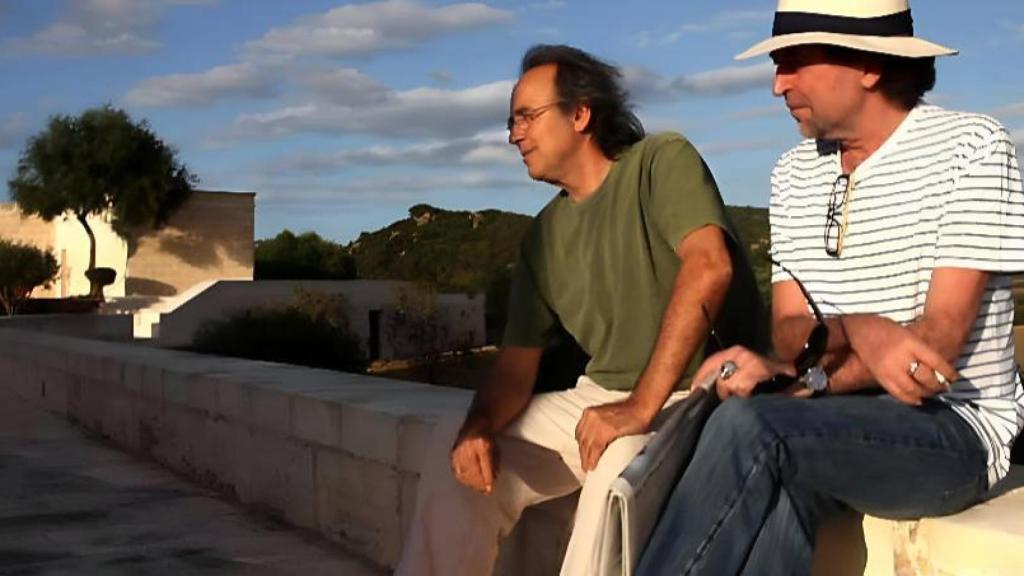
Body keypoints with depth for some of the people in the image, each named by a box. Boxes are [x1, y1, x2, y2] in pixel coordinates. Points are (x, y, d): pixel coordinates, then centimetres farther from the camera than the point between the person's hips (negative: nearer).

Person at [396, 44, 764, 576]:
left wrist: (642, 406, -29)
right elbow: (518, 360, 9)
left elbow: (709, 267, -25)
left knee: (623, 459, -36)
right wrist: (479, 426, -13)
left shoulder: (662, 162, -8)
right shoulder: (545, 234, 10)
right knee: (456, 447, -4)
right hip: (602, 395, 7)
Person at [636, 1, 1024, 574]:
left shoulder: (971, 146, -8)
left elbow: (939, 340, -15)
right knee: (780, 483, -33)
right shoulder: (794, 174, 10)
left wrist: (797, 376, -24)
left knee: (747, 426, -31)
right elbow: (790, 333, 1)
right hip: (841, 424, 4)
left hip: (956, 425, -4)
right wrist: (859, 331, -22)